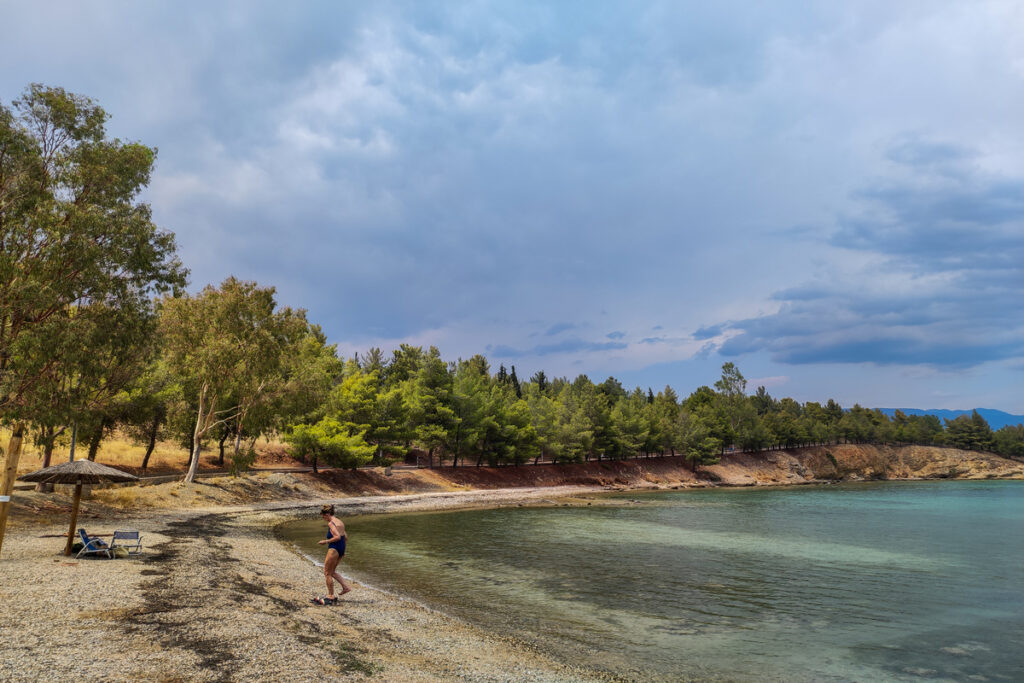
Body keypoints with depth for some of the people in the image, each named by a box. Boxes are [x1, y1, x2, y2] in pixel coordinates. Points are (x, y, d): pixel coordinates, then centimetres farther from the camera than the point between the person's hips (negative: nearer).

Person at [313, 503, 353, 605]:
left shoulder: (331, 523, -13)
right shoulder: (340, 522, 13)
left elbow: (337, 537, -24)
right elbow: (346, 537, 16)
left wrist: (326, 541, -13)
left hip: (334, 549, -9)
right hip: (342, 548, 9)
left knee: (327, 573, 3)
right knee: (332, 571, 21)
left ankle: (331, 596, 7)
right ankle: (346, 586, 11)